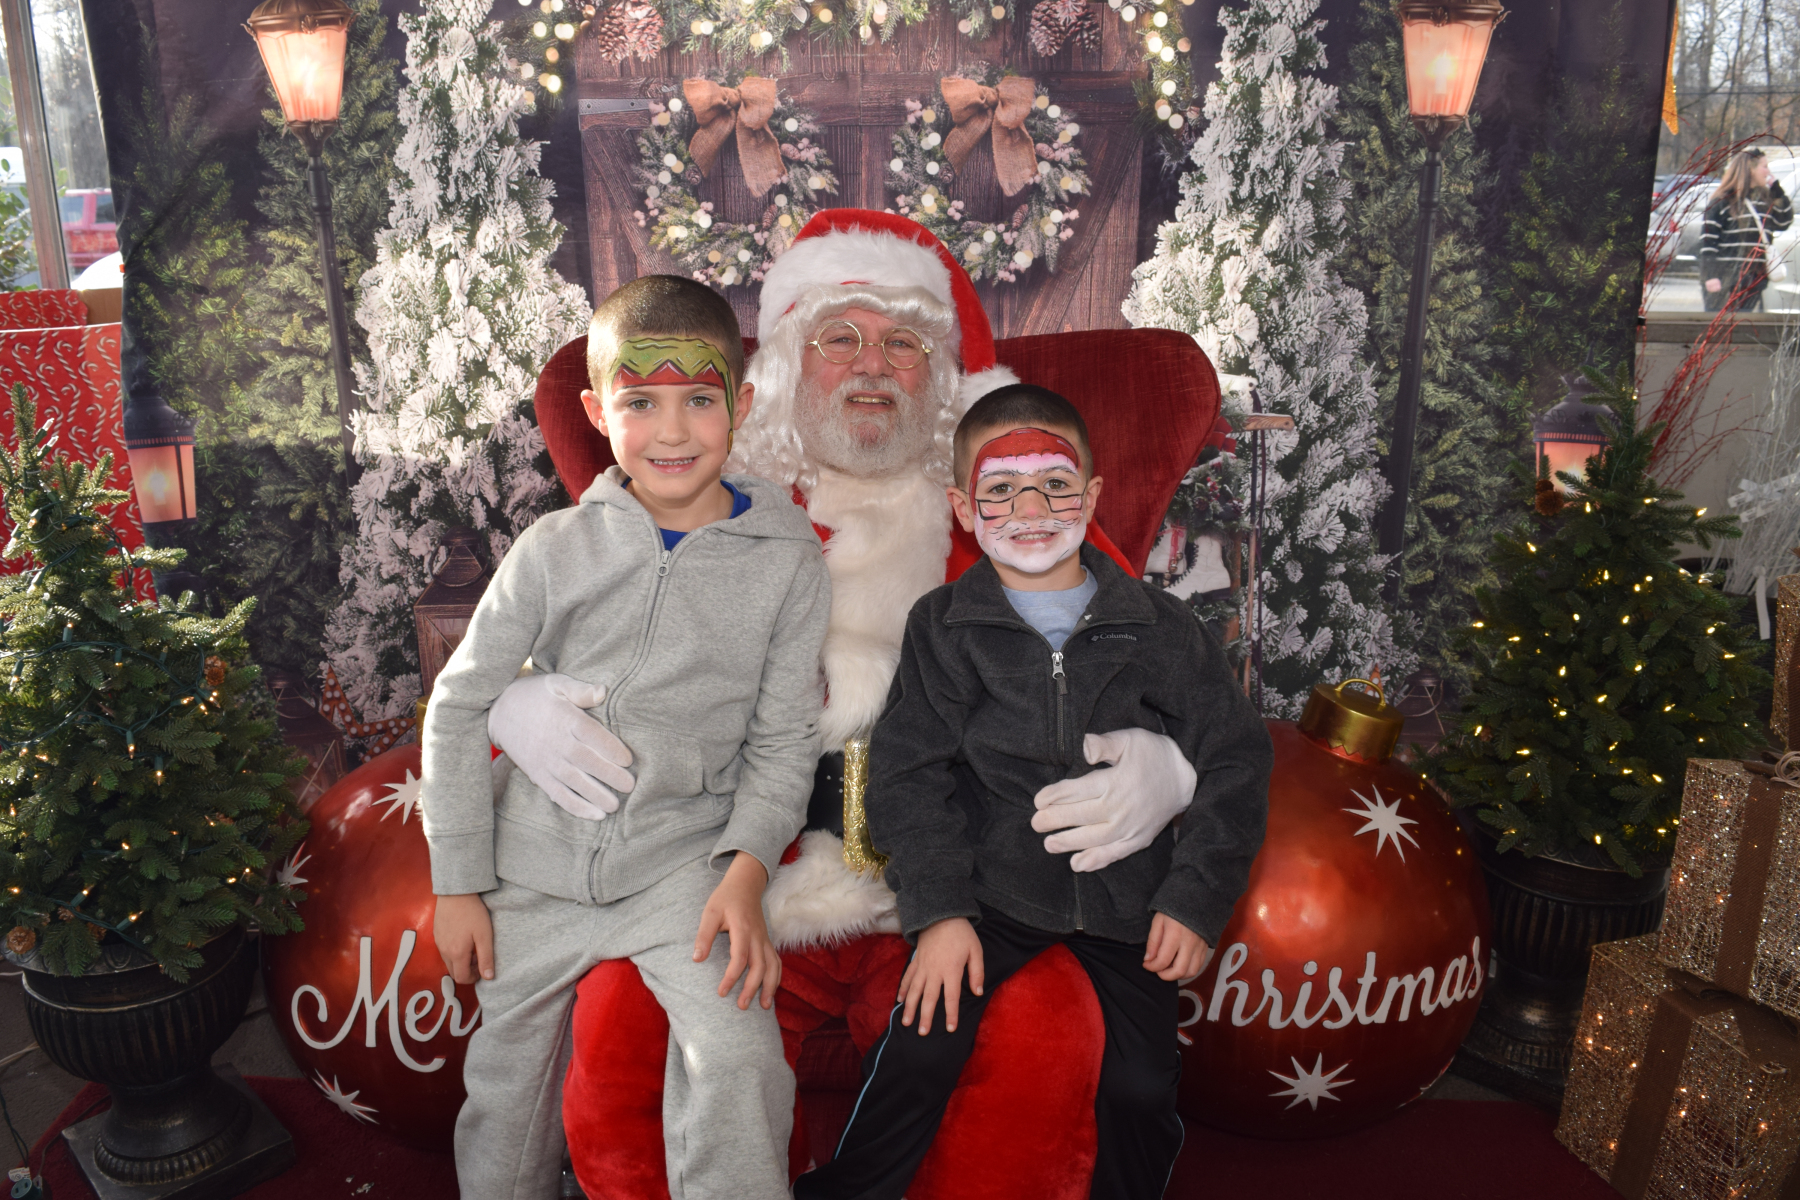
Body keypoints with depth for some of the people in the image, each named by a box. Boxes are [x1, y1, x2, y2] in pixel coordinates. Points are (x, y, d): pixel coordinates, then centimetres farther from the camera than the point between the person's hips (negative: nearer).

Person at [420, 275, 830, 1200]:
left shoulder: (788, 562, -6)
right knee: (507, 1081, 16)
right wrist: (456, 882, 1)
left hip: (685, 855, -2)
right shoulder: (555, 549, -5)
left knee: (736, 1056, -23)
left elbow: (784, 740, -1)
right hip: (536, 856, 2)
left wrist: (746, 871, -15)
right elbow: (460, 705, 2)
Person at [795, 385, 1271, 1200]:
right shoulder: (943, 627, 0)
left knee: (1141, 1088, 0)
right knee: (919, 1054, -12)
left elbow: (1234, 760, 3)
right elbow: (908, 773, -3)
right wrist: (937, 909, -12)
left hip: (1127, 895, 1)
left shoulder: (1159, 628, 1)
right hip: (992, 887, -1)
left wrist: (1196, 897, -5)